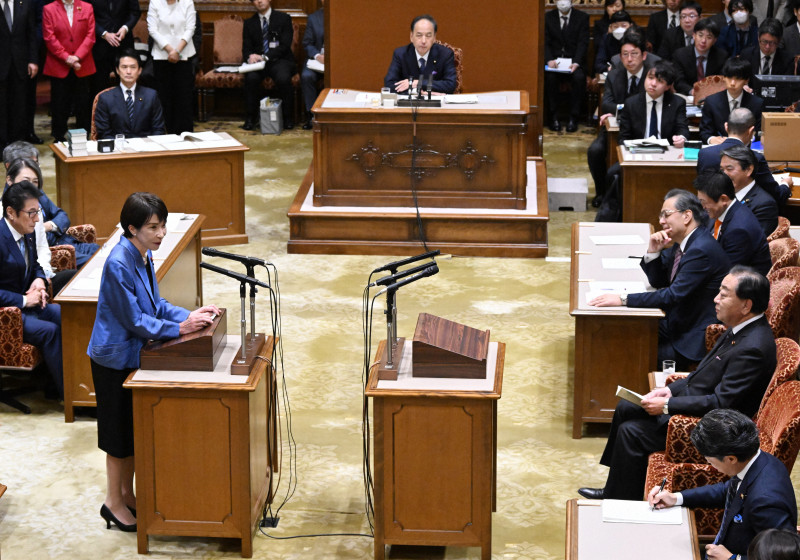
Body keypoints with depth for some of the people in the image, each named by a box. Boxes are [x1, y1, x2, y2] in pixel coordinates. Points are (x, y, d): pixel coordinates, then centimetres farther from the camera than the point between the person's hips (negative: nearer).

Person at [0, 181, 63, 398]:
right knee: (49, 330, -25)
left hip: (26, 303, 9)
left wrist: (39, 280, 2)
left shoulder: (26, 234, 6)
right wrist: (24, 300, -21)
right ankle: (66, 393, -13)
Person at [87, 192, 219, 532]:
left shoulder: (144, 256, 1)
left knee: (134, 429, 17)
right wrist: (180, 328, -23)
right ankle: (114, 503, 18)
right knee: (119, 433, 4)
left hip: (135, 353, 8)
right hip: (114, 357, -8)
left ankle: (127, 494, 31)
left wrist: (190, 315, -5)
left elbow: (155, 305, 9)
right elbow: (134, 319, -23)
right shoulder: (118, 264, -26)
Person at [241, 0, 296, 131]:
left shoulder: (283, 18, 5)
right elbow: (246, 49, 10)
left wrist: (265, 57, -18)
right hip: (257, 62, 2)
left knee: (283, 78, -34)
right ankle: (251, 118, -19)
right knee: (251, 77, -31)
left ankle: (288, 118, -18)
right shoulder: (249, 23, 15)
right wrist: (250, 57, -15)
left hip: (279, 61, -2)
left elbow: (285, 45, -5)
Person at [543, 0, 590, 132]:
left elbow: (583, 43, -4)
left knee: (579, 77, -32)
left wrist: (576, 62, -21)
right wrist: (549, 60, -19)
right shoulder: (548, 17, 8)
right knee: (549, 77, -32)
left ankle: (573, 118, -24)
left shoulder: (582, 17, 4)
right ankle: (554, 117, -21)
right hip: (554, 60, 1)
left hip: (574, 61, -1)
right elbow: (545, 42, 1)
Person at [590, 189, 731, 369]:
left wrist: (624, 300, -29)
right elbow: (658, 282, 16)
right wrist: (653, 252, -4)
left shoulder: (702, 250, -24)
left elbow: (673, 296, -28)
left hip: (694, 340, -9)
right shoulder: (681, 243, 7)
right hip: (676, 325, 9)